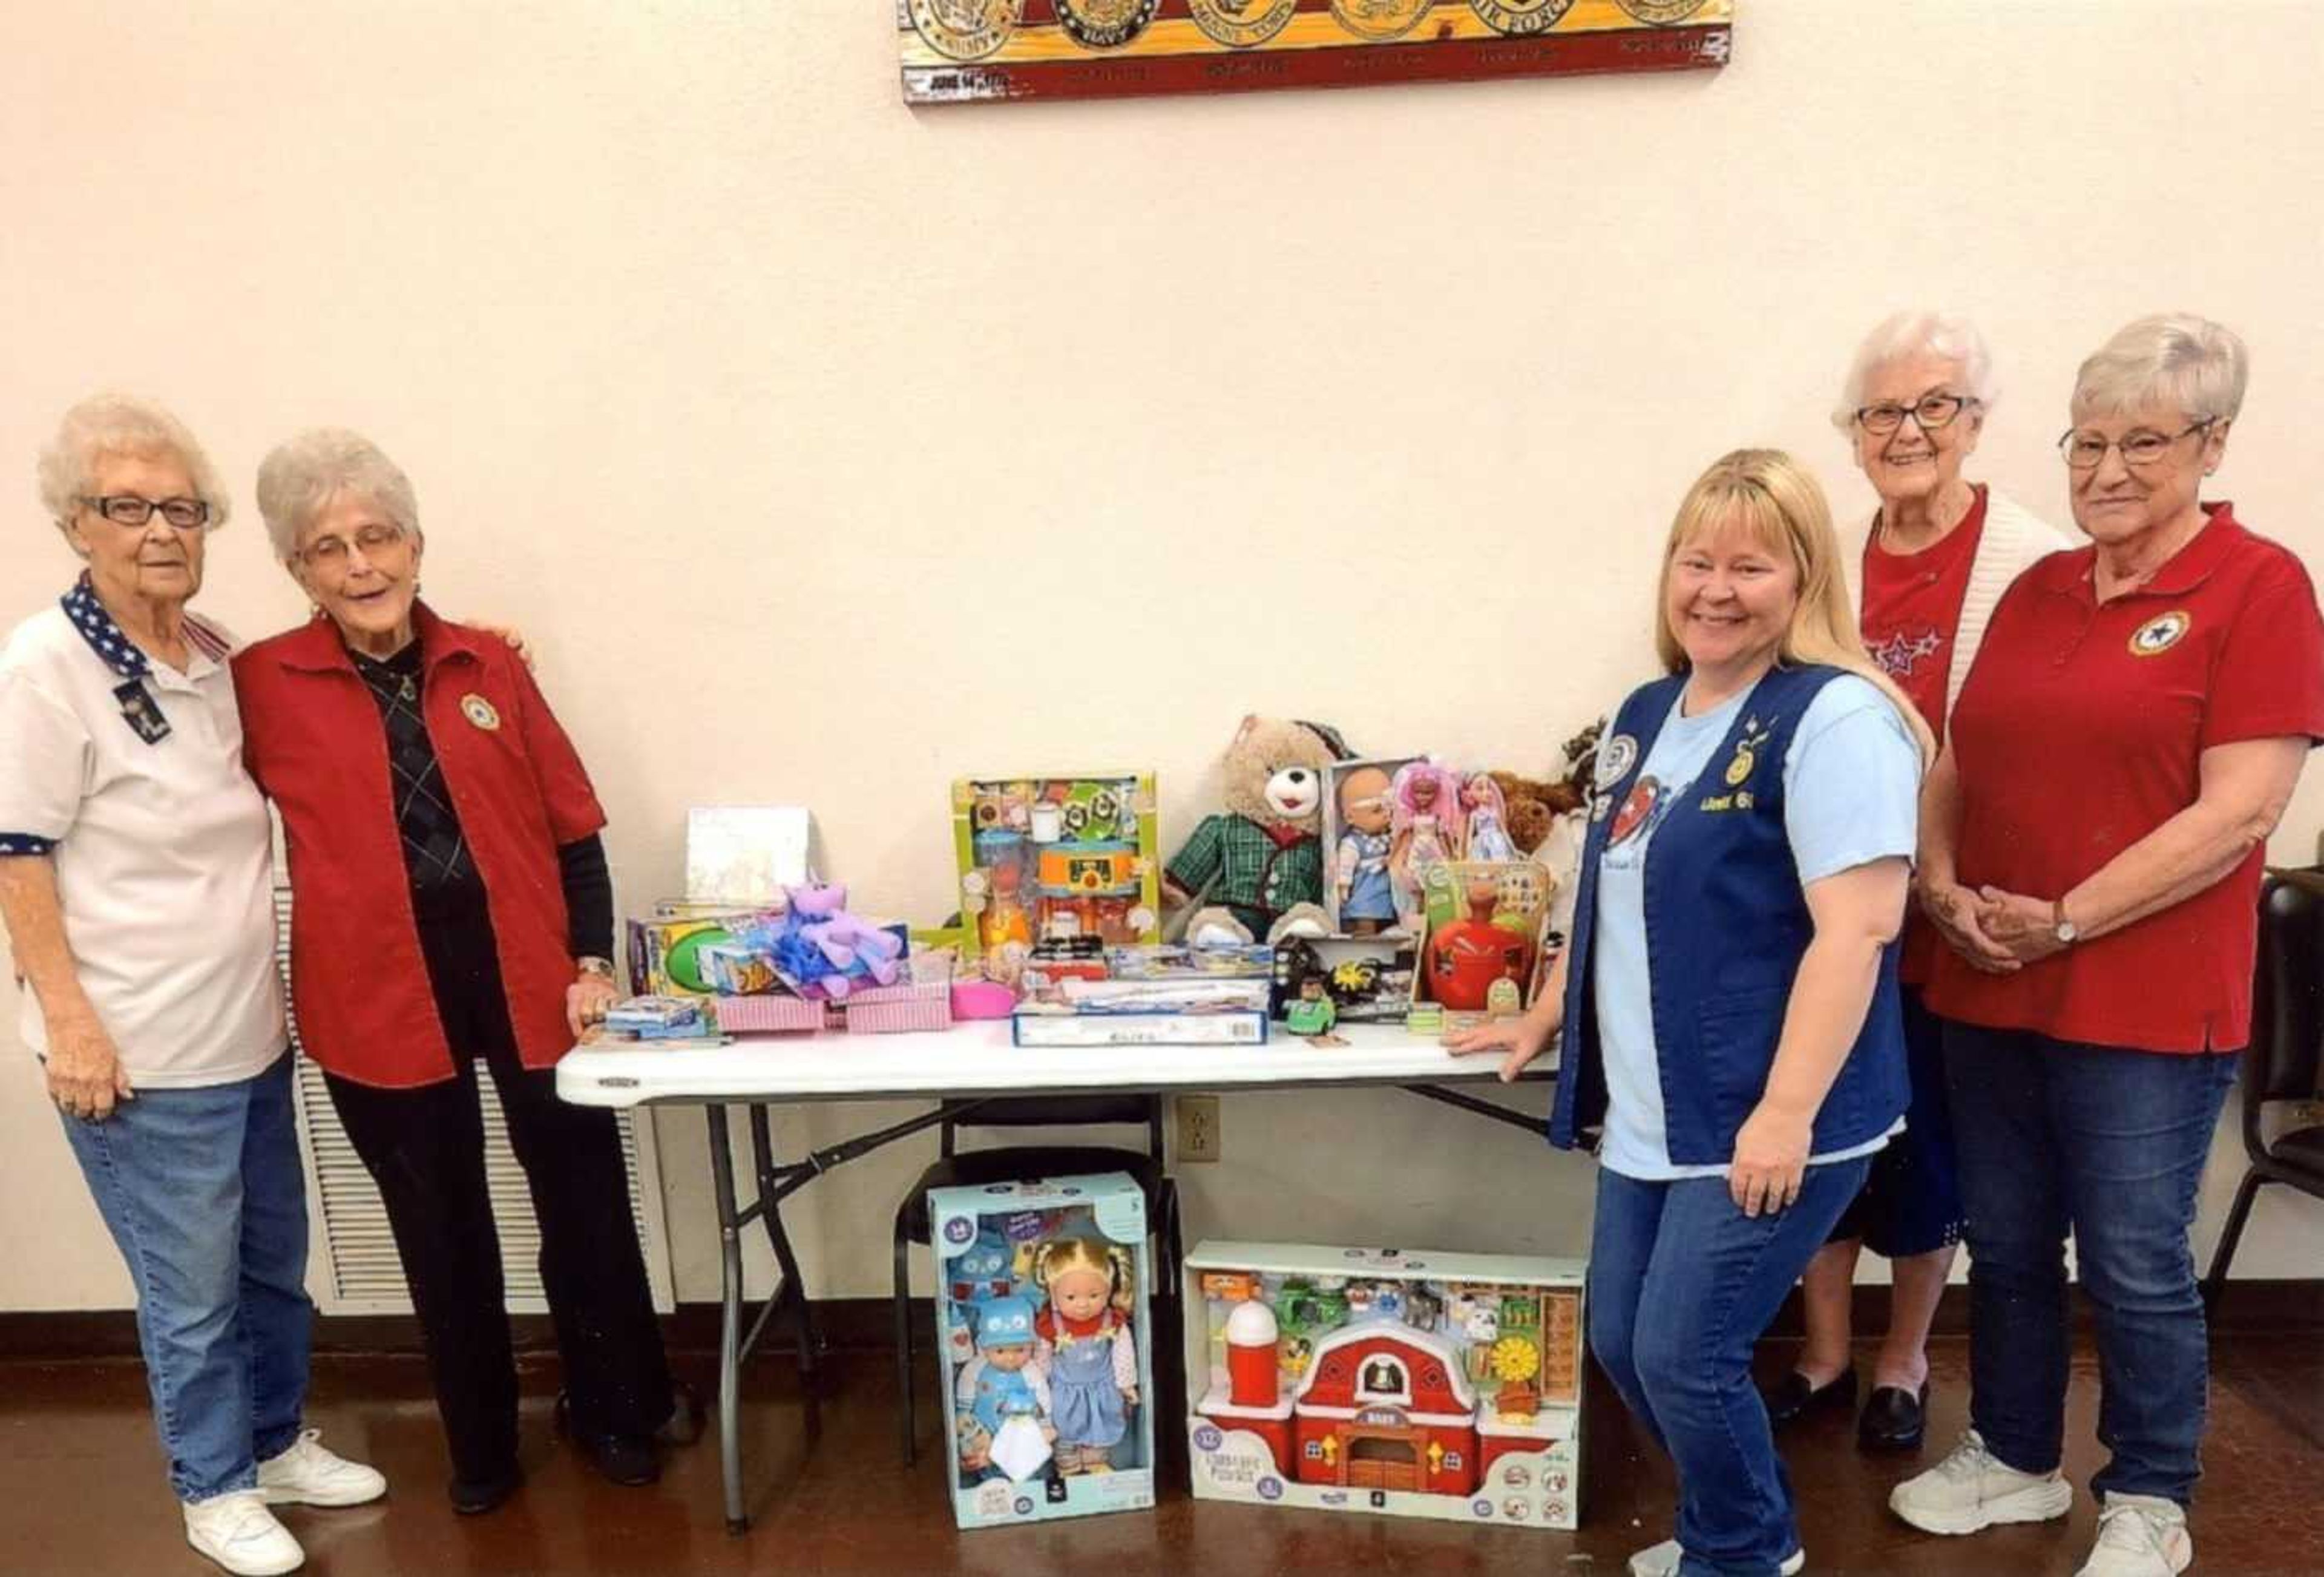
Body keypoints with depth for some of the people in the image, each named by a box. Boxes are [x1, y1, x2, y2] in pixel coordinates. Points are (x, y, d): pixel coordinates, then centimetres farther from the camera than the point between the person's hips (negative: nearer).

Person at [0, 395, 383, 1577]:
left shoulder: (216, 654, 6)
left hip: (250, 1031, 7)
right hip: (139, 1054, -7)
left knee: (276, 1265, 19)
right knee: (192, 1294, 8)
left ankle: (279, 1444, 39)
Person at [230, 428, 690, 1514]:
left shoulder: (488, 668, 3)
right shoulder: (262, 686, -1)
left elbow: (572, 829, 3)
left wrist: (592, 965, -2)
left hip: (528, 976, 1)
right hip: (379, 998, -1)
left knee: (585, 1206, 12)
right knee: (442, 1232, 15)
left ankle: (618, 1412, 35)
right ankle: (481, 1445, 38)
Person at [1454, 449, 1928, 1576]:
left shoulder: (1835, 717, -15)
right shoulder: (1648, 713, 11)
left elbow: (1858, 925, -21)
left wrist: (1787, 1112, -24)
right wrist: (1550, 1016, 23)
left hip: (1764, 1122, -8)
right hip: (1651, 1110, 8)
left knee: (1685, 1358, 0)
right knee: (1620, 1343, 14)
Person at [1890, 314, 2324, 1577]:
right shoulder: (2037, 589, 10)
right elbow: (1959, 762, 12)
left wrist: (2065, 921, -16)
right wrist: (1942, 884, -4)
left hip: (2146, 1002, -5)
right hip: (1987, 991, 5)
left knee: (2134, 1266, 8)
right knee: (2005, 1247, 16)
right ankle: (2014, 1457, 36)